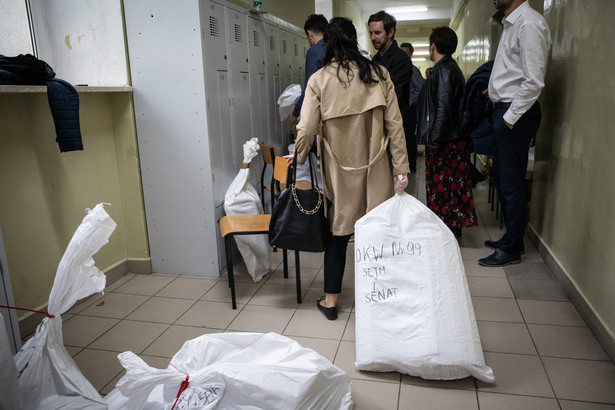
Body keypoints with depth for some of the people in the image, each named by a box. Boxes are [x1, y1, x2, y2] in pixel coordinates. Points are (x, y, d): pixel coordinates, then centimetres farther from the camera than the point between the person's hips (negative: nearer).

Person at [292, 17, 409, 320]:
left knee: (338, 233, 11)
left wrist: (299, 159, 10)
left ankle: (330, 300, 22)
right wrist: (401, 169, 1)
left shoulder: (319, 79, -5)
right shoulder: (379, 74, -1)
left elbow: (306, 129, -8)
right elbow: (394, 125, -3)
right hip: (376, 170, 1)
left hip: (339, 170, 0)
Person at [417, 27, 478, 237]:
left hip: (444, 143, -10)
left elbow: (443, 109, -22)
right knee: (452, 187, 15)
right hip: (455, 140, 10)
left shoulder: (443, 70, -14)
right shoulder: (451, 67, 16)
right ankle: (453, 227, 25)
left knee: (440, 188, -3)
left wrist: (433, 141, -21)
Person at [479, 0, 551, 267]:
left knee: (512, 185, -1)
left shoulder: (529, 24, -15)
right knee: (501, 179, 17)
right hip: (504, 110, 10)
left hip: (516, 112, -10)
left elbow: (533, 82, -20)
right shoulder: (511, 23, 16)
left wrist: (510, 117, -17)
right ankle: (510, 237, 32)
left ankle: (512, 249, 13)